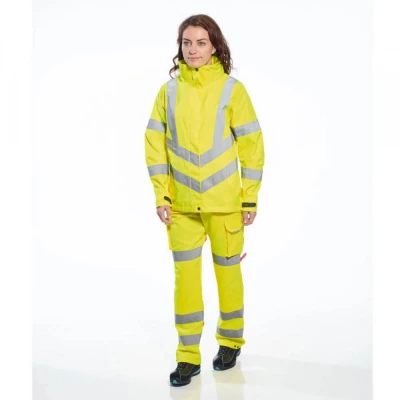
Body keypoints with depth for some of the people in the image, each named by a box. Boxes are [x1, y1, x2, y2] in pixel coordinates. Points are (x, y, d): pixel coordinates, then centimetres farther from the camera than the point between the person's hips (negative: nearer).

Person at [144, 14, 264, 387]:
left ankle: (231, 340, 32)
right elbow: (155, 143, 2)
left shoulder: (231, 89, -5)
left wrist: (250, 198, -5)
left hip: (224, 201, -1)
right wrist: (161, 195, -3)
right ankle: (188, 355, 14)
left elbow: (251, 144, -4)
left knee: (227, 270, 11)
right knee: (185, 275, 2)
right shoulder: (169, 90, 2)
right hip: (182, 203, 2)